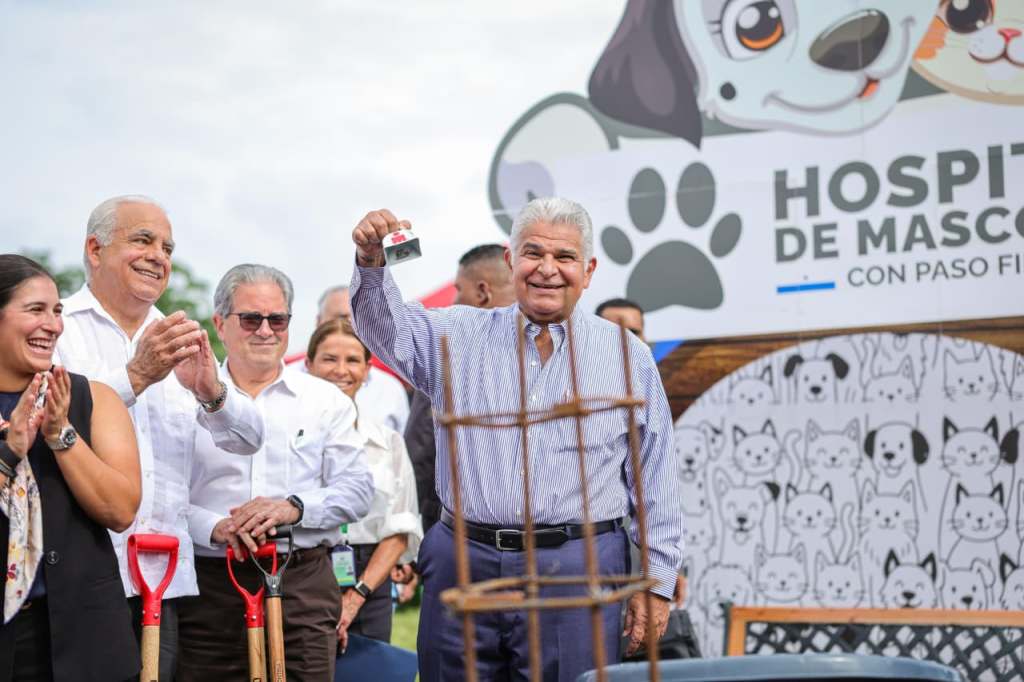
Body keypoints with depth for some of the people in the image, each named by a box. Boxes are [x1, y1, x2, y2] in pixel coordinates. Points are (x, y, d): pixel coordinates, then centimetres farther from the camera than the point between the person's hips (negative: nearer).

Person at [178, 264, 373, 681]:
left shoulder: (326, 401, 12)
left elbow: (356, 489, 5)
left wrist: (294, 508, -12)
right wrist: (215, 527, -16)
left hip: (303, 587, 1)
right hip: (210, 587, -1)